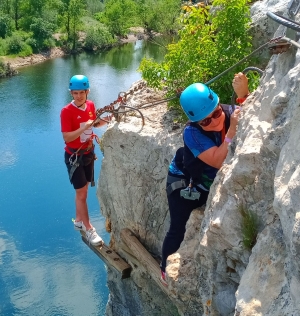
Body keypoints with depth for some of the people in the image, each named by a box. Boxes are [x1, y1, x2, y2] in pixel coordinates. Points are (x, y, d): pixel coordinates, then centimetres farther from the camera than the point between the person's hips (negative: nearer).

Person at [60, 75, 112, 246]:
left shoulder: (91, 105, -2)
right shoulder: (67, 111, -21)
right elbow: (67, 137, -24)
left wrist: (106, 120, -4)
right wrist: (85, 127, -33)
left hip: (89, 153, 6)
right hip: (74, 156, -6)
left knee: (84, 189, 17)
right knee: (81, 192, -1)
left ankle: (78, 220, 34)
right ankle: (89, 229, 9)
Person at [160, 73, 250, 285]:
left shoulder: (229, 112, -19)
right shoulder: (192, 132, -33)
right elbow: (218, 161, -40)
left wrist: (243, 94, -43)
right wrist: (232, 130, -45)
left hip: (210, 183, 5)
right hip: (183, 184, -5)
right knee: (179, 230, 0)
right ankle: (165, 269, 26)